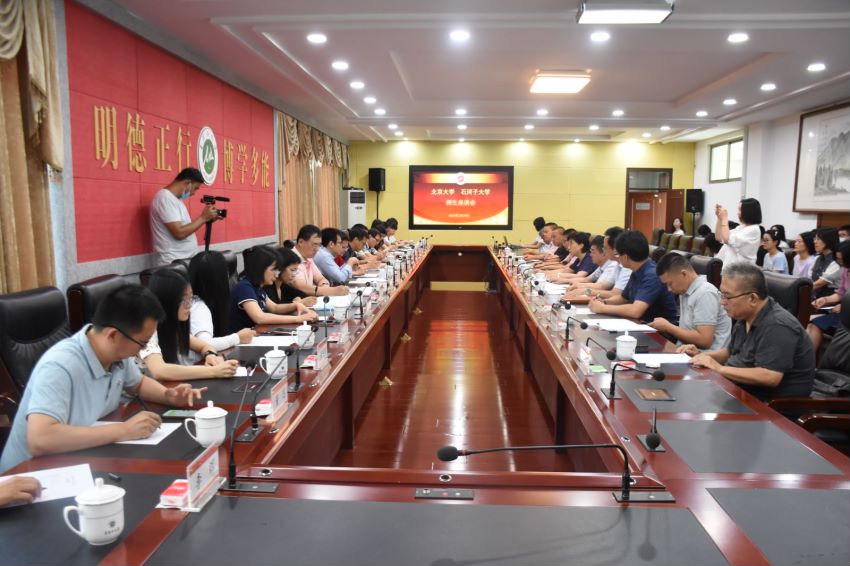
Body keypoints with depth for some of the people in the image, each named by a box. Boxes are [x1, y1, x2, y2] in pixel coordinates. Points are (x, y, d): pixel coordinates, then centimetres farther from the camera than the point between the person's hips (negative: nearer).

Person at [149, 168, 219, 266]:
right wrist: (203, 218, -13)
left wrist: (207, 220, 6)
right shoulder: (165, 198, -15)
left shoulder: (173, 198, 15)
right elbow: (179, 233, -22)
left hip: (186, 259, 10)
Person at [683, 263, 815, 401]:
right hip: (739, 389, 8)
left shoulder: (777, 326, -22)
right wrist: (701, 355, 5)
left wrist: (720, 369, -24)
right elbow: (731, 352, 23)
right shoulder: (745, 317, 7)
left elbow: (770, 377, -31)